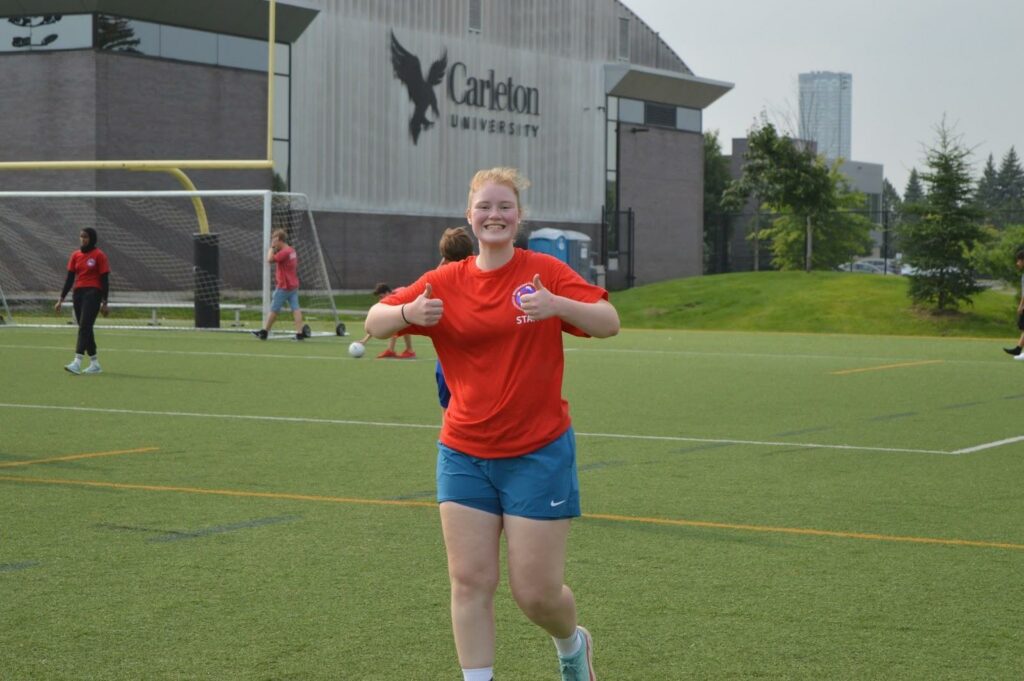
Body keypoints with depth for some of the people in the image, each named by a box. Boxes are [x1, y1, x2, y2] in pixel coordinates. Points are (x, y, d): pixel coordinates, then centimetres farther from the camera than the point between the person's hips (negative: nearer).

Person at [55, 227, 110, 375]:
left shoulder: (99, 255, -4)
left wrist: (104, 303, -9)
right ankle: (95, 364, 17)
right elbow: (69, 278, 13)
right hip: (78, 293, 6)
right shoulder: (76, 255, 11)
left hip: (93, 294, -6)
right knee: (85, 329, 8)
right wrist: (61, 299, 9)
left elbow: (105, 280, -5)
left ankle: (77, 363, -24)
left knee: (84, 327, -16)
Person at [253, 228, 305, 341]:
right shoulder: (292, 251, 12)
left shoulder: (284, 252, -18)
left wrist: (271, 247, -10)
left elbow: (269, 259, -24)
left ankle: (264, 332, 12)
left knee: (274, 309, 2)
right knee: (295, 308, -1)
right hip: (293, 285, 9)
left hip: (283, 287, -9)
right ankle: (299, 333, -10)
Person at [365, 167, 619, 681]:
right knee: (470, 581, -2)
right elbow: (375, 322, 4)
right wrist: (408, 312, -19)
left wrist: (557, 305, -31)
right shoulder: (446, 282, 4)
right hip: (464, 455, 3)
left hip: (538, 453, -3)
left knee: (535, 591, 0)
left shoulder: (544, 272, -4)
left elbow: (609, 323, -11)